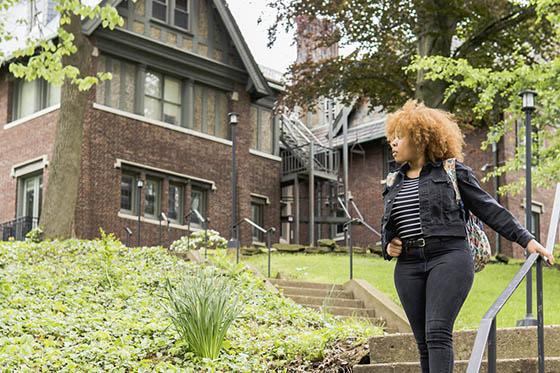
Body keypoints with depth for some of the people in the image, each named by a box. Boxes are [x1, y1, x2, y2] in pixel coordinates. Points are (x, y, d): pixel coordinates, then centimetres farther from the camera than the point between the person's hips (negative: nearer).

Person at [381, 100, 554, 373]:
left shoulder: (452, 170, 4)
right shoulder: (393, 183, 18)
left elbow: (487, 208, 4)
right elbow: (386, 226, 29)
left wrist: (525, 239, 0)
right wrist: (387, 246, 6)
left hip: (448, 258, -5)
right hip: (408, 266, 5)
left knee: (438, 333, -19)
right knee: (424, 342, 3)